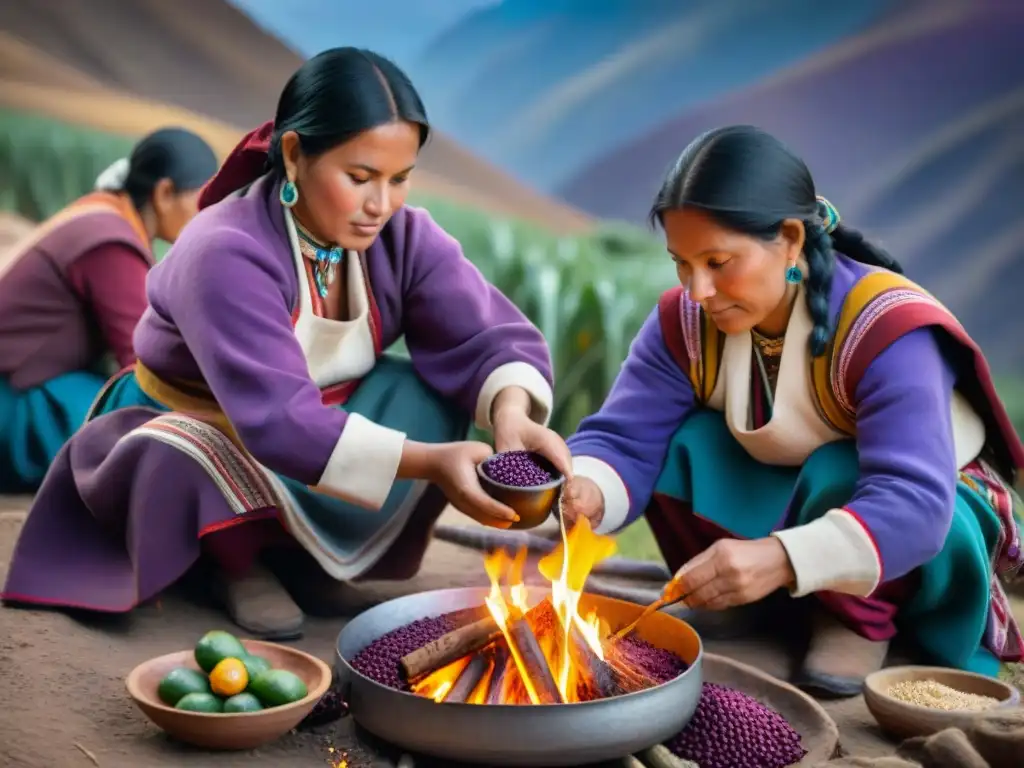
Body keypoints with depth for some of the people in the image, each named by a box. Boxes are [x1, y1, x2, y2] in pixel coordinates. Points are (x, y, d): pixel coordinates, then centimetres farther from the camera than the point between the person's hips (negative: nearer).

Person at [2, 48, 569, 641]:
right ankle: (241, 558, -5)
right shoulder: (225, 255, -33)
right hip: (202, 434, -5)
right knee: (177, 465, -39)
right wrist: (428, 462, -51)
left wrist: (512, 412, -42)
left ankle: (299, 549, -5)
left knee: (437, 395, -21)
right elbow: (277, 422, -43)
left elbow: (493, 337, -19)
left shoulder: (405, 236, -15)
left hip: (325, 429, 5)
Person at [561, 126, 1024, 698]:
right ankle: (735, 599, -2)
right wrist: (587, 491, -45)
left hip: (932, 515, -4)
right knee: (685, 444, -23)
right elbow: (624, 441, -20)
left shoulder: (887, 330, -33)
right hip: (782, 498, 4)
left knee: (835, 476, -36)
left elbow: (913, 506, -43)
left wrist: (781, 559, -59)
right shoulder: (685, 324, -16)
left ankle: (862, 618, -9)